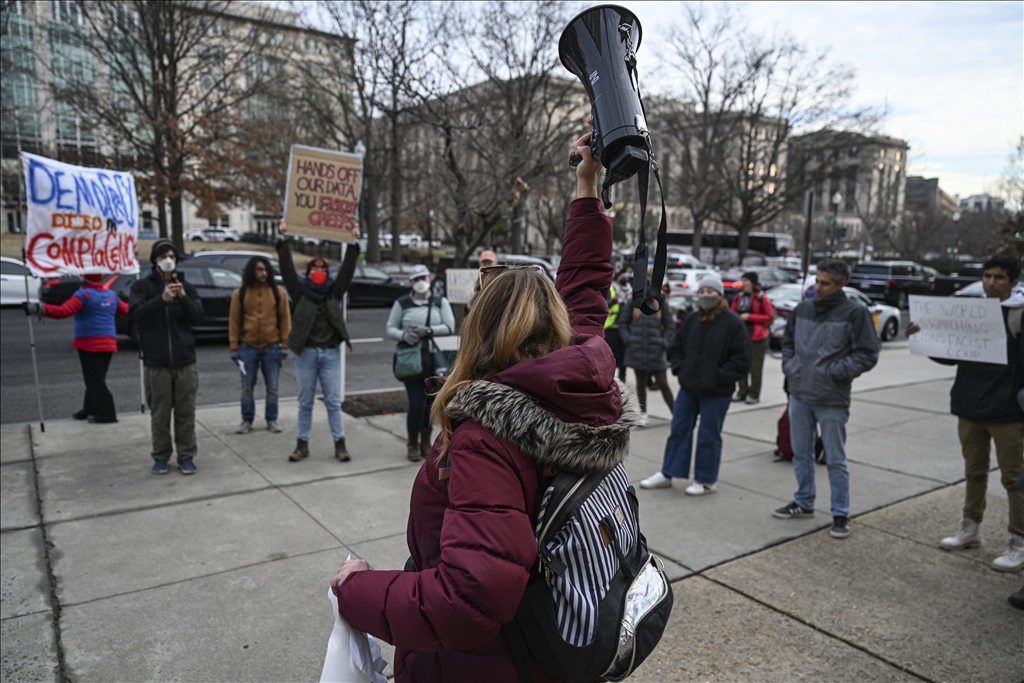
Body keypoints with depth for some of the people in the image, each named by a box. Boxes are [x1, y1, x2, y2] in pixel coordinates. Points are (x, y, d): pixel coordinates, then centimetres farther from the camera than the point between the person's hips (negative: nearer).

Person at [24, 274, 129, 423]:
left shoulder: (84, 295, -9)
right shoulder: (111, 295, 11)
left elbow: (63, 311, -20)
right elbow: (127, 309, 22)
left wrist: (38, 309, -25)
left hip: (90, 343, -7)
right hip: (108, 343, 7)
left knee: (95, 380, -4)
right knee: (96, 379, 15)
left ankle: (106, 413, -7)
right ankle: (90, 410, 22)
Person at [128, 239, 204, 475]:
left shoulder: (186, 287, 9)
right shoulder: (142, 286, 4)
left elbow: (198, 318, -1)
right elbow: (135, 314, -11)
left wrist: (183, 297, -17)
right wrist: (161, 299, -25)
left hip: (185, 360, 1)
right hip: (156, 361, -1)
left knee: (186, 412, 5)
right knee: (159, 413, 5)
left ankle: (186, 456, 14)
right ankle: (161, 456, 18)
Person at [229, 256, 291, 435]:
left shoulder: (278, 292, 0)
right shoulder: (240, 293, 1)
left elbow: (285, 319, 1)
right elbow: (234, 321, 2)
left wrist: (284, 345, -3)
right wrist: (234, 347, -1)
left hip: (271, 347, 0)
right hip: (248, 347, 0)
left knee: (272, 387, 7)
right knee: (247, 387, 8)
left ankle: (272, 419, 20)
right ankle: (247, 420, 21)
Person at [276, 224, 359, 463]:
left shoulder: (335, 291, 6)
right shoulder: (299, 291, 4)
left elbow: (347, 269, 1)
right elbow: (287, 268, -2)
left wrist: (353, 243, -4)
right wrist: (283, 240, -8)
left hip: (330, 353, 0)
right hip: (306, 353, 0)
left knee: (333, 401, 5)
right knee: (305, 402, 9)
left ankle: (340, 444, 12)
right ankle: (302, 444, 18)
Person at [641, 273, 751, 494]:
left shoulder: (732, 322, -9)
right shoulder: (691, 320, 6)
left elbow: (742, 360, -11)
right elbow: (675, 348, 16)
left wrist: (719, 377, -14)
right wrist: (680, 369, 2)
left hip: (716, 393, -5)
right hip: (688, 387, 5)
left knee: (709, 436, 5)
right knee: (679, 430, 11)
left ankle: (707, 480, 20)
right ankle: (667, 474, 22)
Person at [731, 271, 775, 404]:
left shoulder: (761, 298, -6)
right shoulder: (739, 298, 11)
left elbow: (770, 317, -9)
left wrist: (750, 317, -14)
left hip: (756, 336, -6)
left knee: (755, 366, 0)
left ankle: (754, 394, 7)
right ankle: (742, 392, 16)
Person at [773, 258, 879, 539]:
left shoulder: (855, 313, -8)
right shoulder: (802, 309, 7)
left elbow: (867, 354, -9)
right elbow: (788, 342, 19)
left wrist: (833, 372, -15)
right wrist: (790, 367, 4)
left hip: (832, 401, -5)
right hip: (799, 396, 5)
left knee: (835, 460, 4)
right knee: (801, 454, 16)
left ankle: (840, 514, 18)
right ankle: (803, 503, 32)